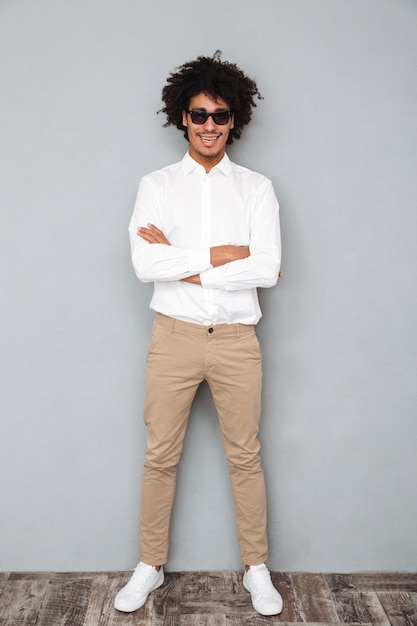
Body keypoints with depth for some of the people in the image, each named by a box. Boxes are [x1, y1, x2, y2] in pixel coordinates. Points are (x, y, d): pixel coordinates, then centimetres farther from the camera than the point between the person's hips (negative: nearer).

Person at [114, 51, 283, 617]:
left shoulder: (256, 187, 4)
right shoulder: (156, 185, 4)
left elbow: (267, 268, -11)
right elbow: (144, 264, -11)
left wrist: (182, 263, -13)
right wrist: (220, 256, -14)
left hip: (236, 338, 0)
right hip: (174, 336, 1)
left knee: (245, 457, 10)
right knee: (160, 457, 10)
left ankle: (257, 569, 29)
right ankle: (150, 565, 30)